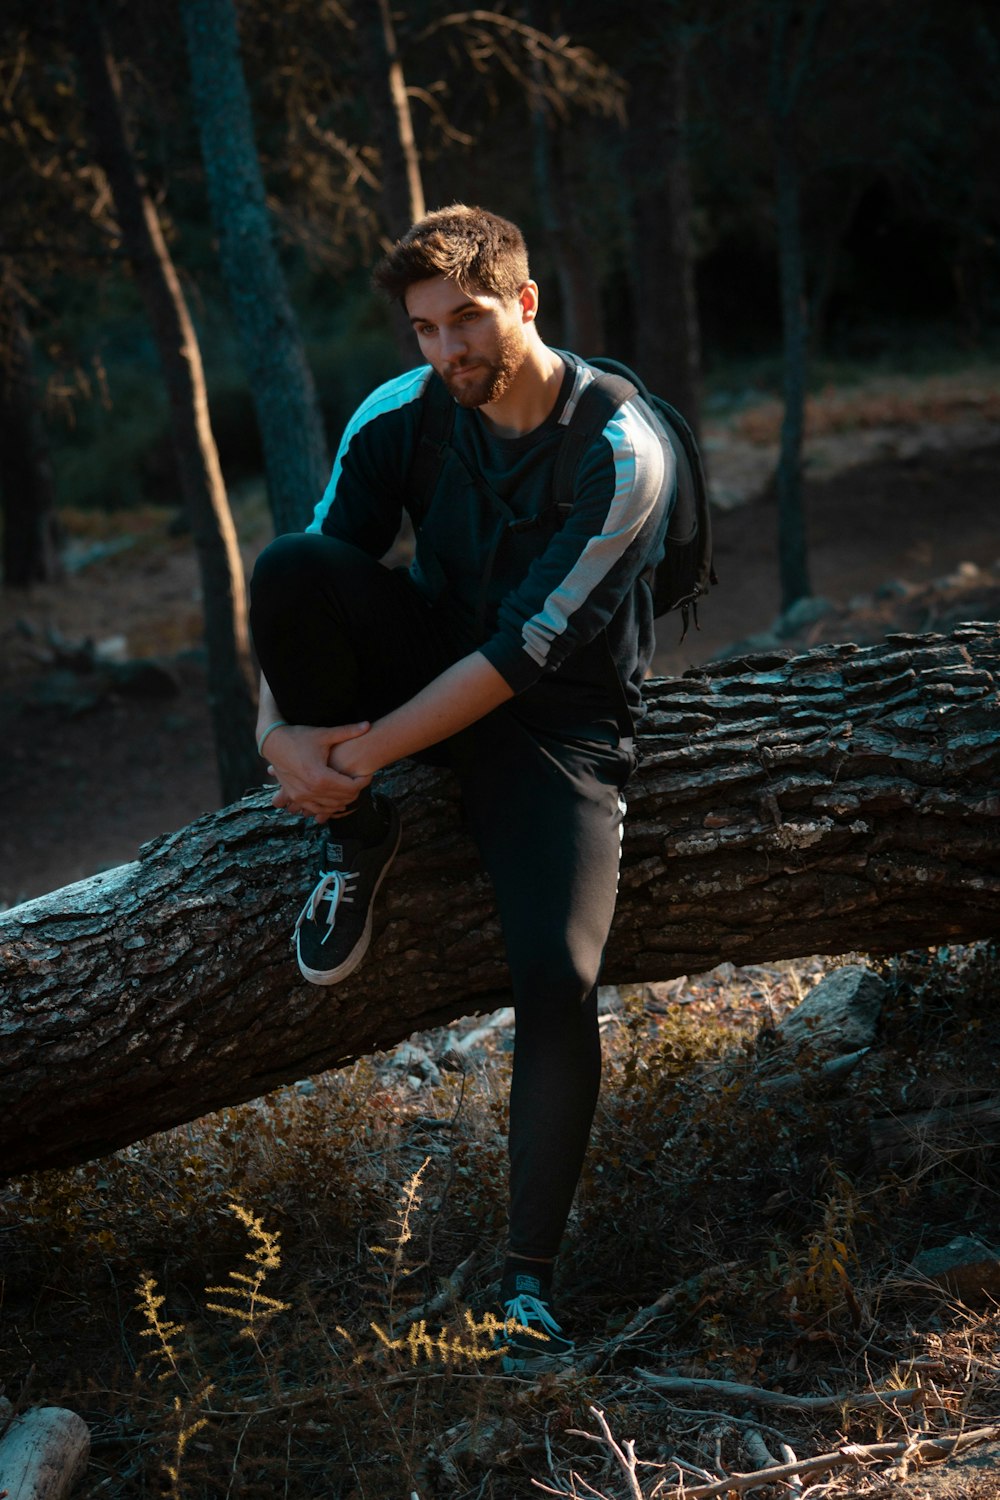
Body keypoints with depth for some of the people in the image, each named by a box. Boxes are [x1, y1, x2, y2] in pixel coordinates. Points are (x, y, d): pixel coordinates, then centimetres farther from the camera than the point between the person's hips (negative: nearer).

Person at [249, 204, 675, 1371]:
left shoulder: (620, 452, -22)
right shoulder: (399, 417, -9)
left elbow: (526, 651, -24)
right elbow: (303, 592, -8)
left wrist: (367, 749, -25)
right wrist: (279, 724, -27)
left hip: (557, 717, -4)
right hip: (434, 657, 4)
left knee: (557, 977, -25)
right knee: (293, 562, -27)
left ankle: (529, 1276, -8)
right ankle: (358, 839, -6)